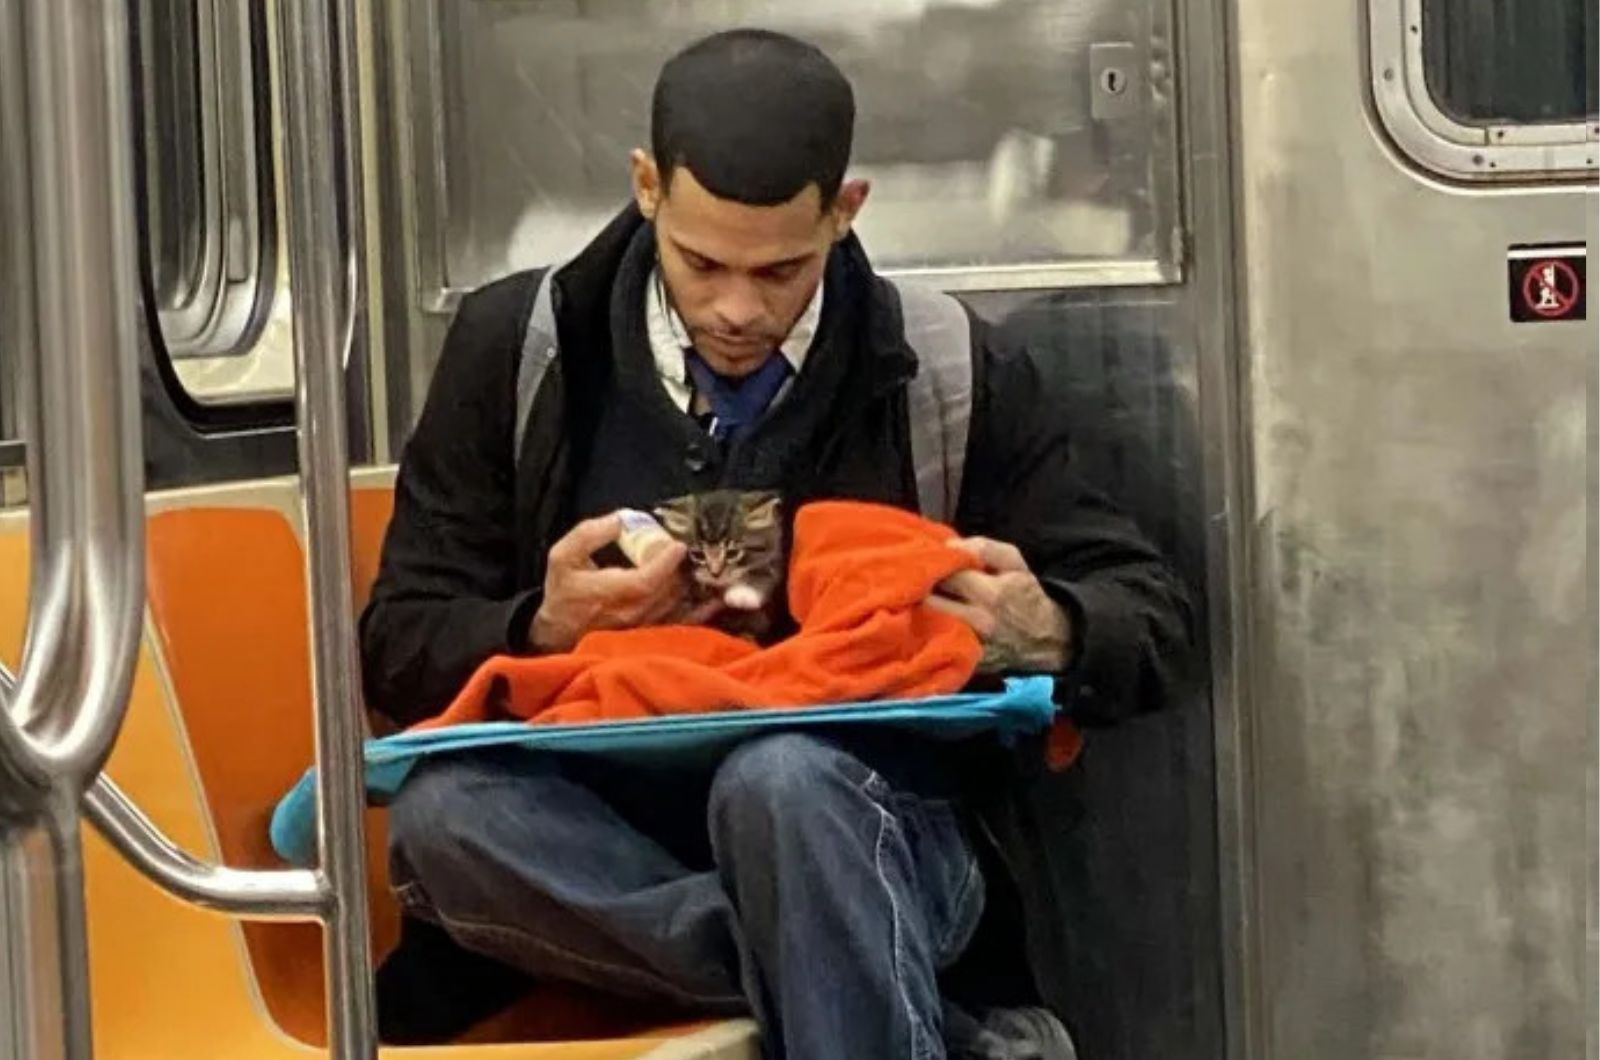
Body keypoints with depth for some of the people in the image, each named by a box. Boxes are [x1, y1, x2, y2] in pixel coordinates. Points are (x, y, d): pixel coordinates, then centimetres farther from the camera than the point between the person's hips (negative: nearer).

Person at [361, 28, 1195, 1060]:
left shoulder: (953, 374, 3)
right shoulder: (516, 349, 4)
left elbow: (1154, 621, 6)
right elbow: (400, 646, 6)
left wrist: (1046, 634, -18)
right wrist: (545, 629, -16)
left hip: (866, 835, -2)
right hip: (607, 841, 3)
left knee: (781, 777, -37)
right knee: (440, 814, -32)